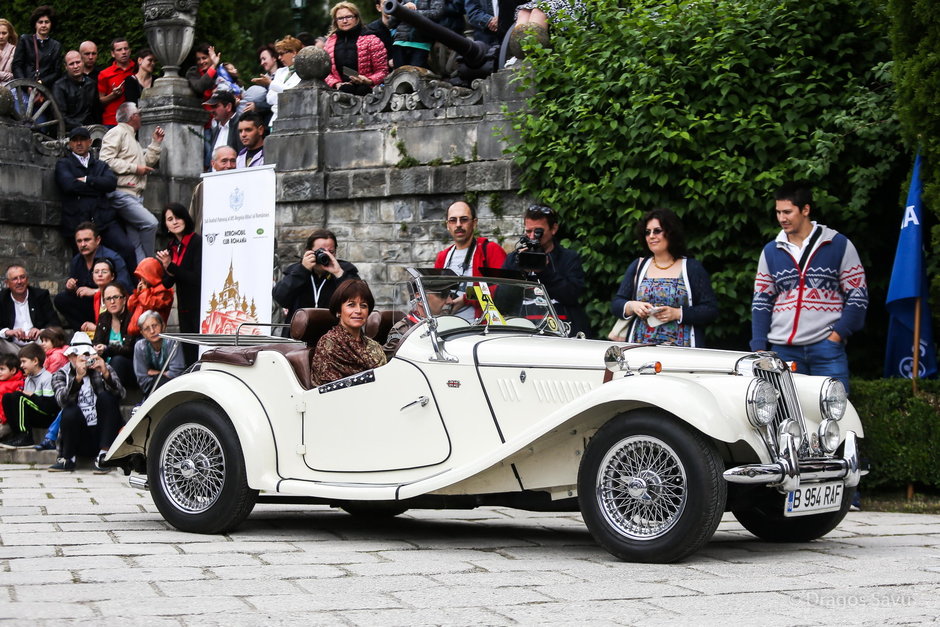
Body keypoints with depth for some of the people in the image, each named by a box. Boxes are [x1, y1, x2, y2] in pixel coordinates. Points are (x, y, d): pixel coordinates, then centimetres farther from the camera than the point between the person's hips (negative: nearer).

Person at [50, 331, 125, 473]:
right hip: (80, 434, -1)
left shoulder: (102, 368, 6)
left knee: (106, 396, -22)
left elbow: (120, 394, -12)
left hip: (103, 430, 1)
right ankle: (67, 459, -10)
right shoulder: (61, 375, 4)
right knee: (70, 411, -29)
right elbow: (62, 400, -19)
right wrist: (78, 377, -35)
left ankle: (103, 455, -22)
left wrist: (106, 374, -31)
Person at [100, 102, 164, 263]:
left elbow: (147, 162, 28)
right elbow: (106, 161, -15)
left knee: (135, 242, 3)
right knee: (150, 223, -22)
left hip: (134, 196, 10)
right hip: (122, 194, -10)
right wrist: (135, 168, -12)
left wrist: (156, 143, 21)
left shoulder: (133, 139, 28)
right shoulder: (117, 132, -2)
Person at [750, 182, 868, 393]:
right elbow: (761, 302, 14)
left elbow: (858, 296, 2)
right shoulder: (770, 251, 13)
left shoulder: (839, 245, 3)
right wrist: (758, 348, 4)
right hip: (783, 350, 3)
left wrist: (837, 334, -8)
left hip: (827, 346, -3)